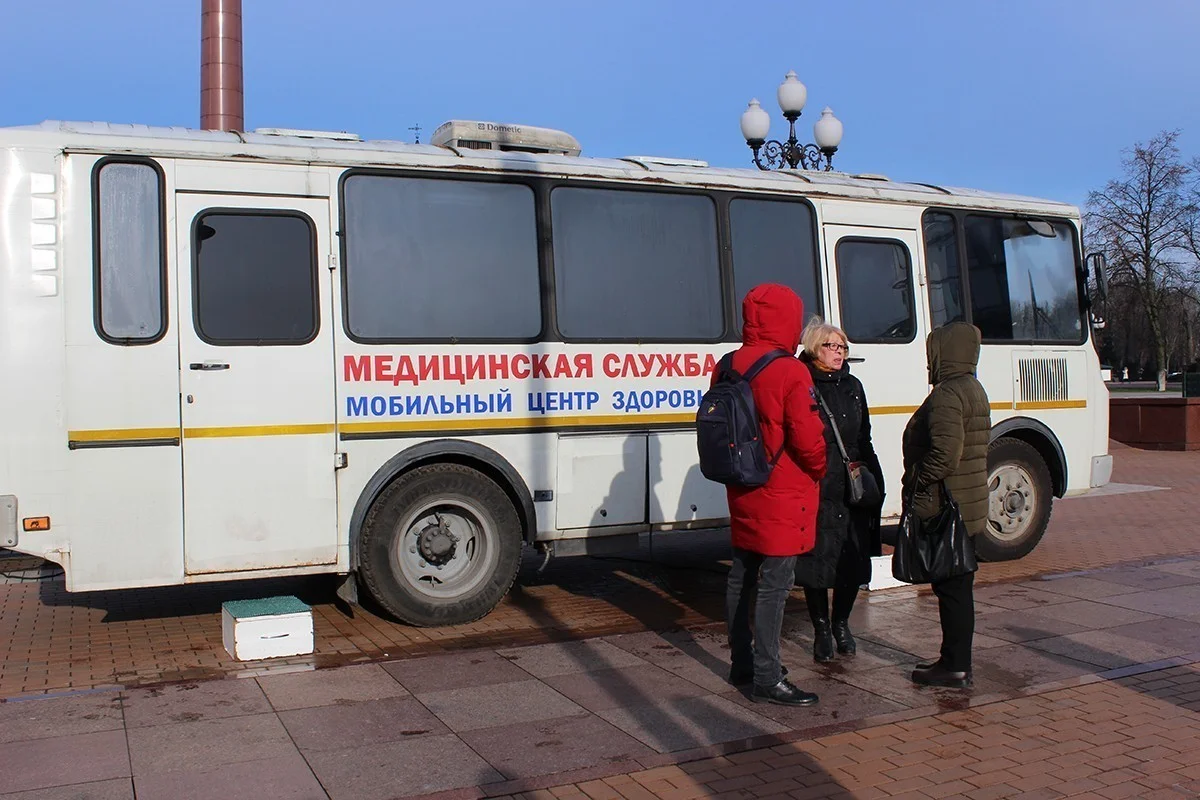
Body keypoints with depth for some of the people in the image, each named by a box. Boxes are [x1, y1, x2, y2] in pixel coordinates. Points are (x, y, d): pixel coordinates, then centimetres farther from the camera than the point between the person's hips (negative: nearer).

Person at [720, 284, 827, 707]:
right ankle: (767, 679, 2)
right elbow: (808, 440, -18)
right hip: (782, 497, -8)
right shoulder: (791, 372, -18)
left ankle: (742, 663, 28)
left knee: (742, 577, 15)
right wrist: (819, 471, 2)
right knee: (774, 584, -3)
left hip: (742, 493, 8)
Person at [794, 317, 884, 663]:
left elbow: (864, 441, 19)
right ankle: (821, 630, 20)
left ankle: (841, 623, 29)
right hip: (815, 493, -5)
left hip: (853, 492, 5)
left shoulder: (853, 386, 14)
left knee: (854, 560, 9)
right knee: (816, 561, 3)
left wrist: (875, 482, 14)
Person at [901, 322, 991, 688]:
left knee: (951, 588, -3)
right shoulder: (973, 390, 15)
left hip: (947, 509, -10)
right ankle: (957, 662, 24)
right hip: (969, 508, 10)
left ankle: (954, 667, 5)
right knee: (958, 586, 15)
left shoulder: (947, 394, -18)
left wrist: (919, 489, -18)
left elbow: (945, 451, -28)